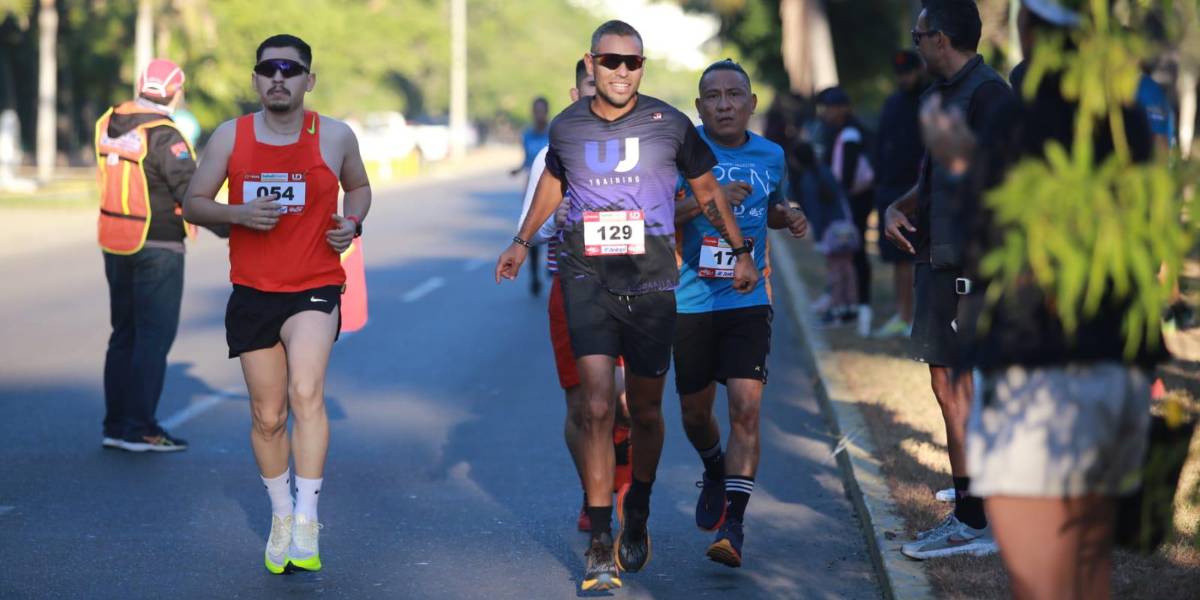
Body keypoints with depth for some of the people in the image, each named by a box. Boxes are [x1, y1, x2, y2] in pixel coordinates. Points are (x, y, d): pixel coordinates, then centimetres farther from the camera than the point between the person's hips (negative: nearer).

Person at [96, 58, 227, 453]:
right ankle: (139, 428, -2)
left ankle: (116, 424, 17)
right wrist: (229, 229, -11)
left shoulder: (108, 124, 4)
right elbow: (192, 194, -18)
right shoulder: (165, 137, -18)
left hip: (115, 244, 7)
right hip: (157, 247, -7)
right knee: (154, 337, -1)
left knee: (125, 334, 15)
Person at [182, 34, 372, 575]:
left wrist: (352, 222, -3)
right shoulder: (230, 136, 2)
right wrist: (237, 214, -15)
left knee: (306, 394, -24)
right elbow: (194, 202, 5)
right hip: (252, 291, 2)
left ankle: (307, 519, -20)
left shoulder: (335, 137, 0)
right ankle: (280, 516, 29)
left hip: (315, 288, -2)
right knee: (267, 416, 8)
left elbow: (359, 186, 19)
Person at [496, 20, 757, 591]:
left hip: (651, 282, 0)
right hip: (587, 280, 0)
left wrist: (740, 251, 13)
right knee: (597, 407, -12)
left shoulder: (670, 125, -2)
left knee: (645, 412, 8)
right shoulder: (566, 127, 3)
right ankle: (600, 544, -8)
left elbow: (707, 189, 12)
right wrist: (521, 243, 29)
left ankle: (636, 515, 33)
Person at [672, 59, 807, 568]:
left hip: (749, 300, 1)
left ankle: (732, 524, -11)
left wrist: (789, 218, 3)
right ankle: (715, 474, 45)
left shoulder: (771, 156, 6)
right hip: (690, 300, -1)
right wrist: (706, 201, -25)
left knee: (746, 408, -14)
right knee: (695, 412, 12)